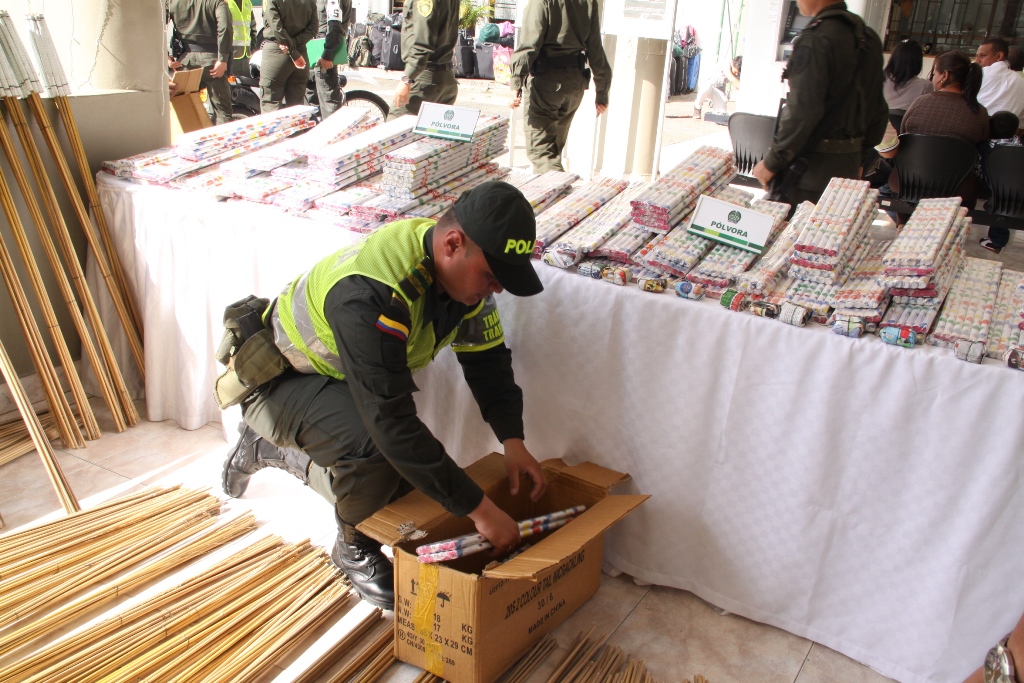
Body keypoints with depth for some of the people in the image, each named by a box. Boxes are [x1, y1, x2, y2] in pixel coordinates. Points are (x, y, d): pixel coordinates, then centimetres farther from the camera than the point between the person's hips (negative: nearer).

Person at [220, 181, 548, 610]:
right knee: (377, 446, -35)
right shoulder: (369, 294, -41)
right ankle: (353, 545, 0)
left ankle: (270, 448, 23)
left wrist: (513, 441, -16)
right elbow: (393, 422, -42)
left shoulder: (465, 269, -15)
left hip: (344, 379, 8)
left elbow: (488, 357, -3)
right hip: (278, 380, -8)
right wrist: (479, 509, -37)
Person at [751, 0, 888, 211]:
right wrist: (858, 158, 22)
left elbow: (802, 113, -21)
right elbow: (878, 109, 15)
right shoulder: (868, 37, 11)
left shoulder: (816, 39, -16)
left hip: (813, 166, -9)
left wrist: (771, 162, -14)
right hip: (849, 162, 9)